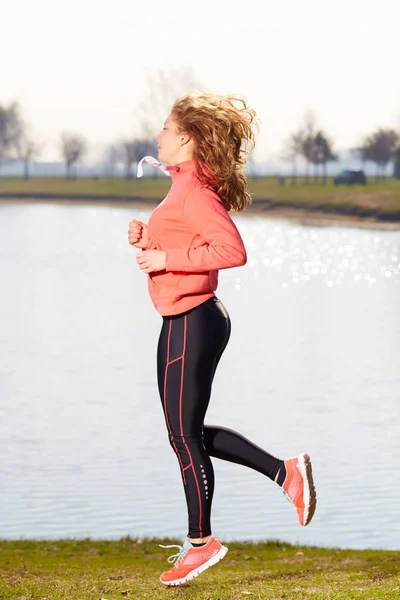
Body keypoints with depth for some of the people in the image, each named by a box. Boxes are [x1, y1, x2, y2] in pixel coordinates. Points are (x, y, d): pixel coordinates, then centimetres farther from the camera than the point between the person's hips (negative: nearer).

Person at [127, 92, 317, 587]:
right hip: (194, 320, 10)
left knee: (184, 436, 1)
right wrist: (148, 240, 8)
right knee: (187, 433, 16)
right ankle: (286, 474, 18)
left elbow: (233, 250, -28)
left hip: (191, 323, -10)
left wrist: (167, 258, -23)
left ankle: (200, 542, 13)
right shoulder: (188, 188, 14)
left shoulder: (194, 192, -17)